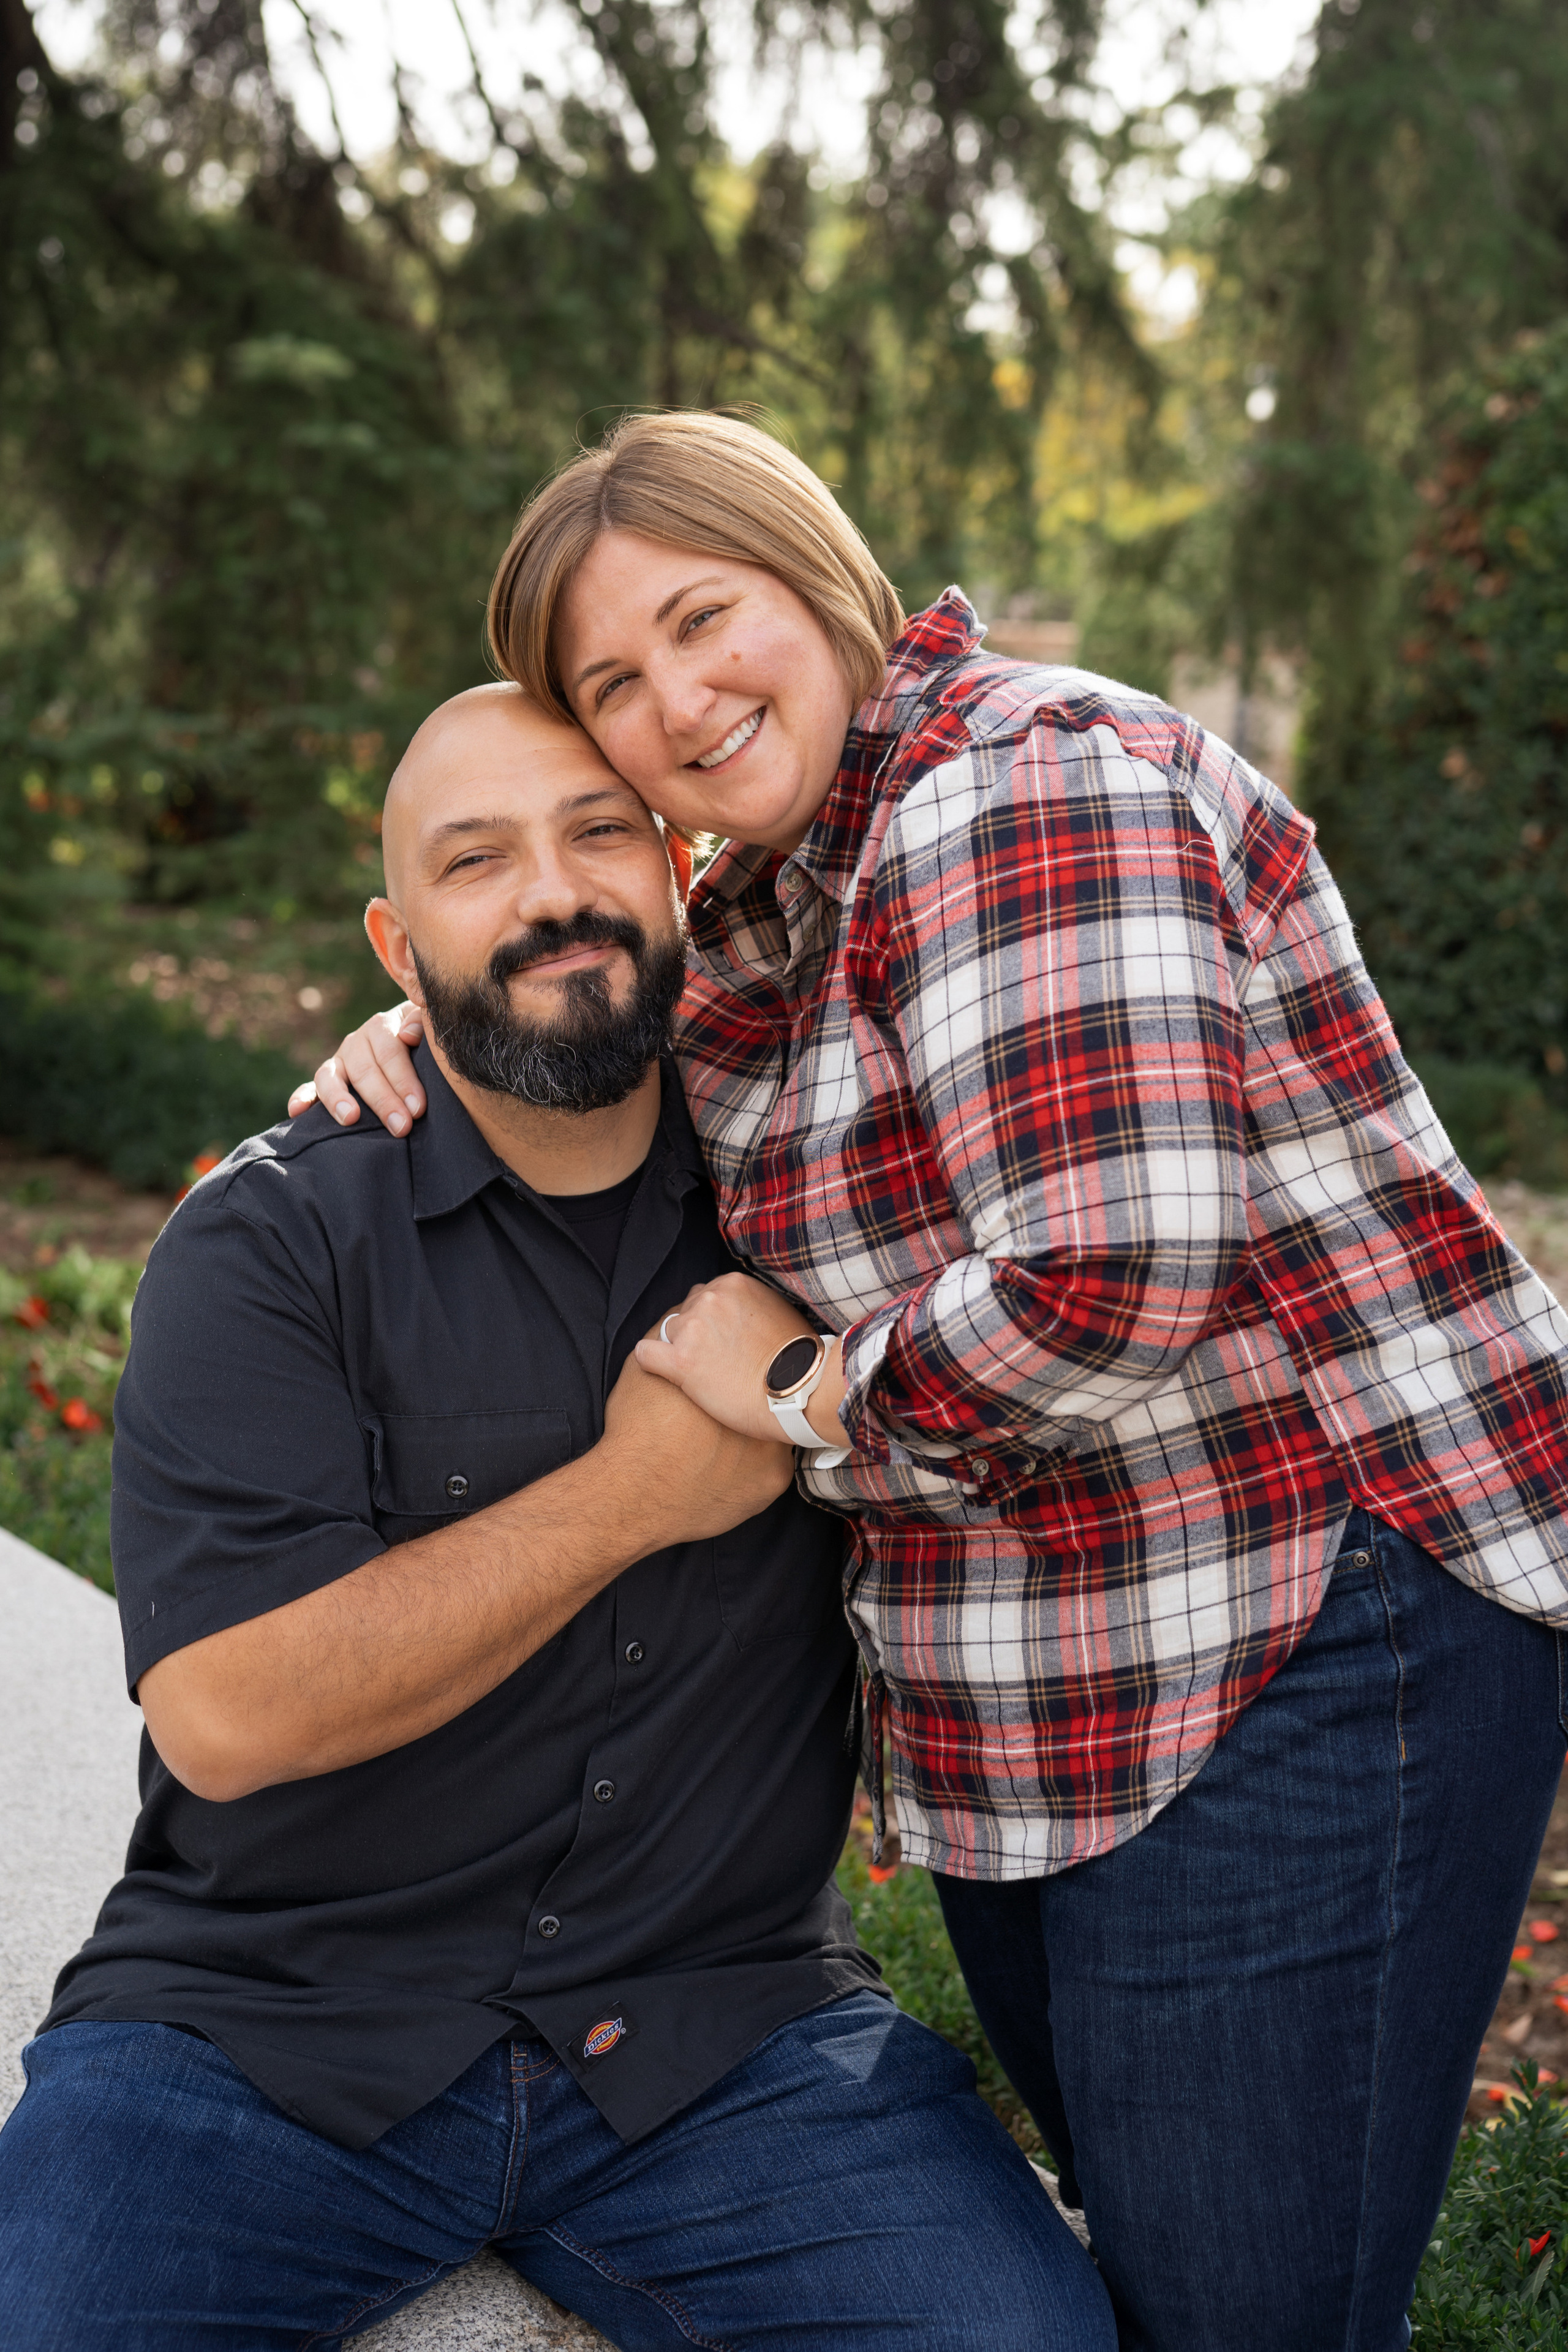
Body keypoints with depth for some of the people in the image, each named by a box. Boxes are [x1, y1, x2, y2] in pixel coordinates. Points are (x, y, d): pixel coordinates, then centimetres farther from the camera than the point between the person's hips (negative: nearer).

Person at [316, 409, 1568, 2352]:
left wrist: (809, 1388, -14)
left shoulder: (1016, 787, -17)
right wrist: (448, 1036, 10)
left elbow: (1117, 1278, -29)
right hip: (1044, 1713, 10)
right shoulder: (776, 896, 14)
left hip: (1298, 1656, -10)